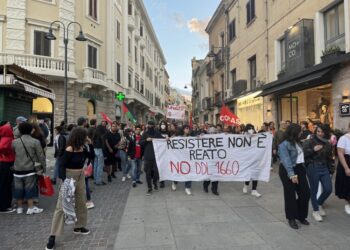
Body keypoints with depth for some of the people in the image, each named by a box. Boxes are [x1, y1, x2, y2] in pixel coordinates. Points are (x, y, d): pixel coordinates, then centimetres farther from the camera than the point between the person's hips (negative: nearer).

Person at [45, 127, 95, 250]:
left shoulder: (82, 148, -2)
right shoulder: (69, 150, -21)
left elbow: (91, 157, 8)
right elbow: (61, 166, -19)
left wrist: (90, 144, -5)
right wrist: (65, 181, -23)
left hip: (81, 177, 7)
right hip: (69, 177, -7)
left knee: (81, 202, 17)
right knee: (62, 206, -4)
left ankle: (79, 227, 34)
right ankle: (53, 235, 4)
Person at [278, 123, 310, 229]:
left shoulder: (297, 142, 8)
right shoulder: (284, 144, -17)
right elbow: (286, 160, -26)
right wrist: (291, 174, -31)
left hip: (299, 169, 8)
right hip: (288, 171, -7)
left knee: (305, 193, 8)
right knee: (290, 195, 5)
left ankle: (301, 216, 29)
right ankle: (291, 218, 22)